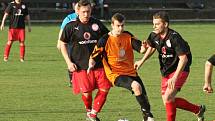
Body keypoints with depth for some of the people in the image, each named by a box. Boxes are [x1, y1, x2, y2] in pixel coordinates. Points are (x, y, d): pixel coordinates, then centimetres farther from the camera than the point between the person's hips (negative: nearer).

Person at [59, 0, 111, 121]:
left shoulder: (97, 24, 3)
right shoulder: (71, 26, -3)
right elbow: (63, 44, 5)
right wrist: (69, 62, -3)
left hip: (98, 64, 3)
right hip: (81, 66, -3)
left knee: (104, 89, -3)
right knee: (86, 93, -7)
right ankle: (88, 111, 26)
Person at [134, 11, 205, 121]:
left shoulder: (174, 38, -26)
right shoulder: (154, 36, -5)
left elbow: (183, 59, -28)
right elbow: (151, 47, 19)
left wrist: (175, 77, -34)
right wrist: (142, 61, 10)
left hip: (180, 70, -8)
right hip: (166, 72, 8)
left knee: (167, 98, -22)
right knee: (168, 101, 9)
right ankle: (198, 110, 26)